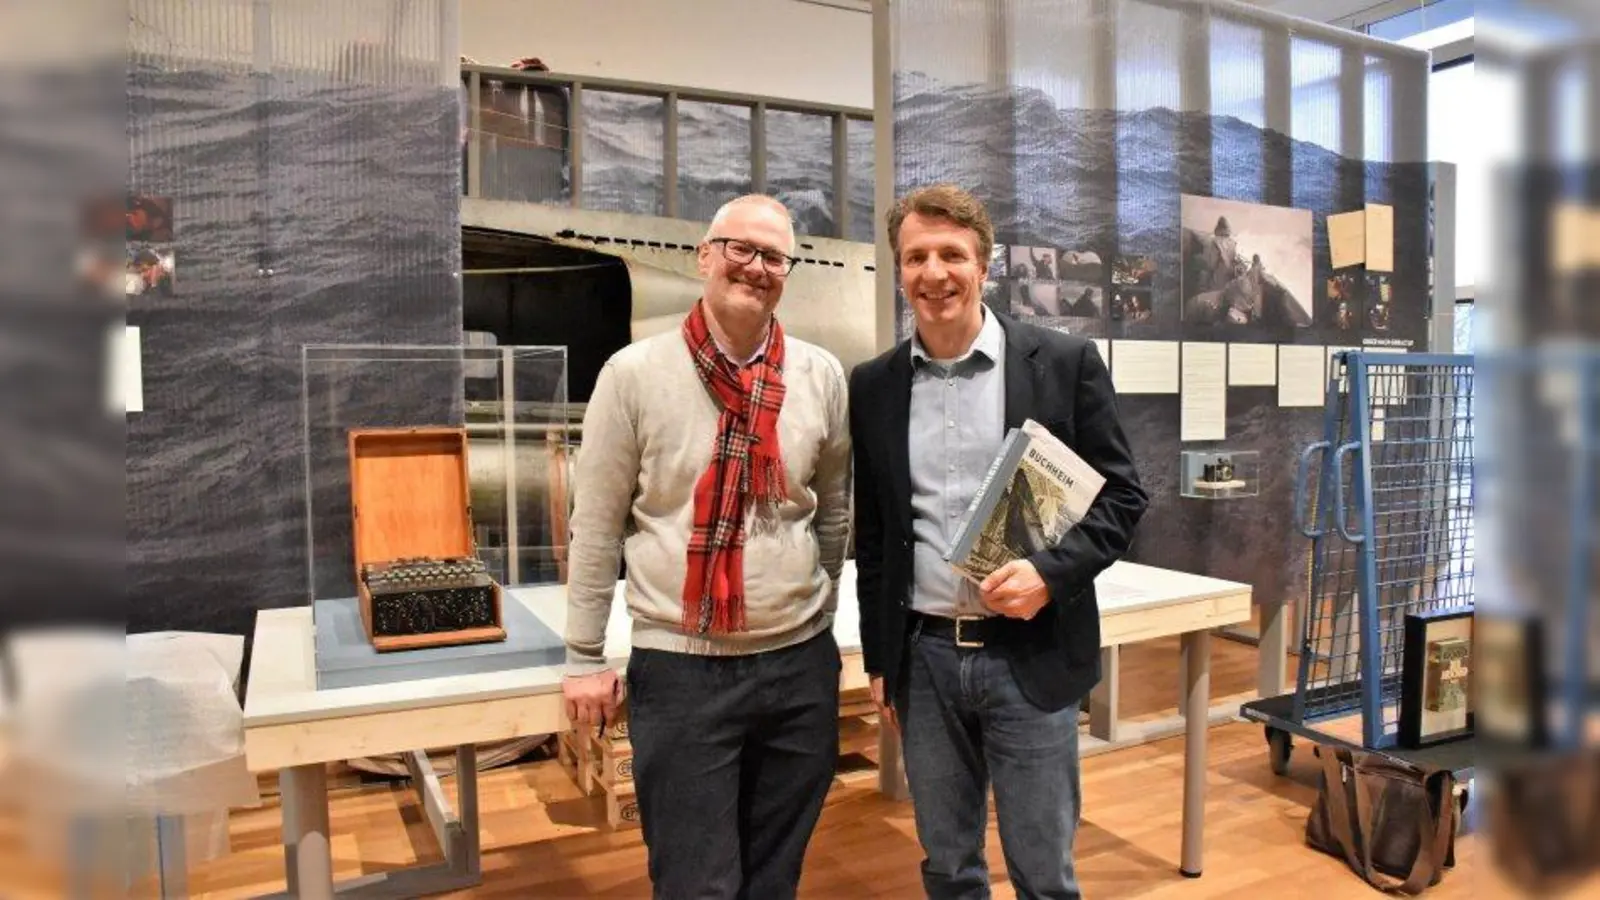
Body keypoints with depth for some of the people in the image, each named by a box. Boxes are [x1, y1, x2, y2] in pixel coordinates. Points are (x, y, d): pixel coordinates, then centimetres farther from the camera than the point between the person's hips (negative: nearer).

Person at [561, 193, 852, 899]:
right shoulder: (635, 373, -7)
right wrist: (585, 657, -1)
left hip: (801, 662, 3)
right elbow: (597, 527, -3)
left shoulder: (822, 376, 0)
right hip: (679, 665, -3)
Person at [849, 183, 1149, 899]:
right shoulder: (874, 385, 4)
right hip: (924, 657, 3)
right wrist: (878, 658, 11)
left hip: (1031, 654, -2)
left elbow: (1122, 493, -1)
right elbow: (871, 531, 9)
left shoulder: (1065, 362, -5)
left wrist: (1050, 571, -18)